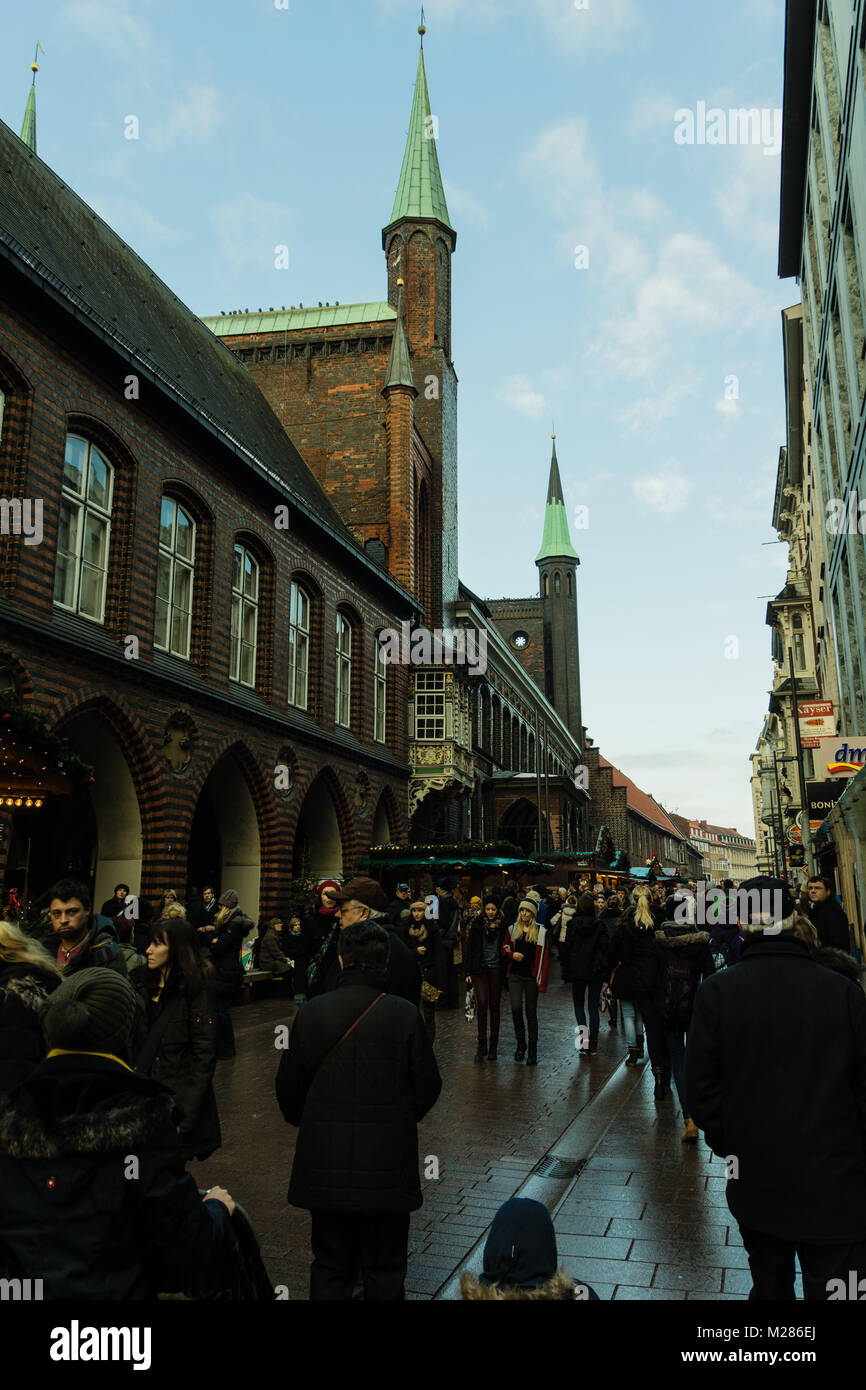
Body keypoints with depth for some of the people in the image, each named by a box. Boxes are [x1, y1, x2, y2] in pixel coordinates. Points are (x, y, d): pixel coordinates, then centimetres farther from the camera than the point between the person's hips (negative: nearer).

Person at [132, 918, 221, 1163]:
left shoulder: (197, 990, -11)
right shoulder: (142, 983, 8)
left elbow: (204, 1056, -13)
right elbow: (132, 1043, 12)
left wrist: (185, 1114, -16)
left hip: (177, 1095, -5)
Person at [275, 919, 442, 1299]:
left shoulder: (311, 1012, -8)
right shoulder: (404, 1015, -12)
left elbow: (289, 1086, 0)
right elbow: (427, 1086, -3)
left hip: (325, 1164, 1)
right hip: (387, 1166, -1)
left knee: (330, 1268, 16)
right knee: (385, 1271, 14)